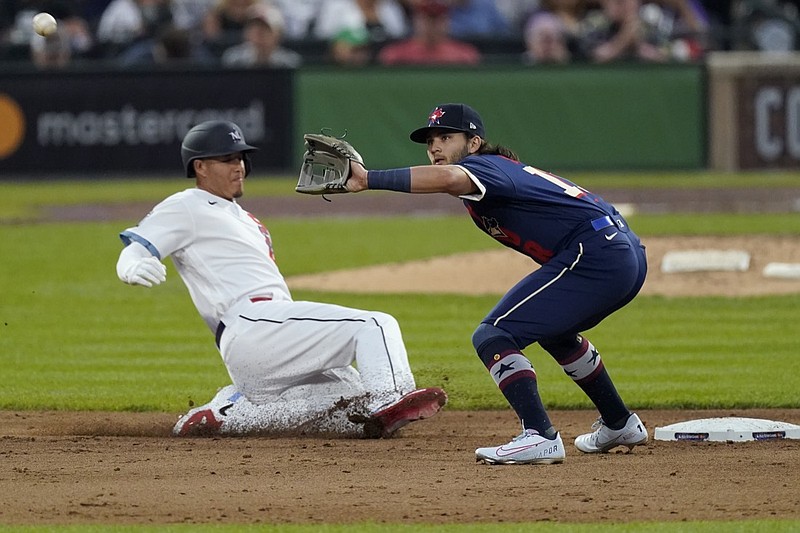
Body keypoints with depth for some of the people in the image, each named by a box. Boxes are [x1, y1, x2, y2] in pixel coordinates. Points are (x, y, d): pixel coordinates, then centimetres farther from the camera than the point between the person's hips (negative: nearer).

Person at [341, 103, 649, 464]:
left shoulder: (487, 166, -7)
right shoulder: (505, 169, 23)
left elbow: (447, 177, -30)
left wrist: (369, 180, -37)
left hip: (594, 254, -11)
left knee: (492, 336, -13)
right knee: (553, 330, 37)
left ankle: (540, 436, -27)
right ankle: (619, 425, 45)